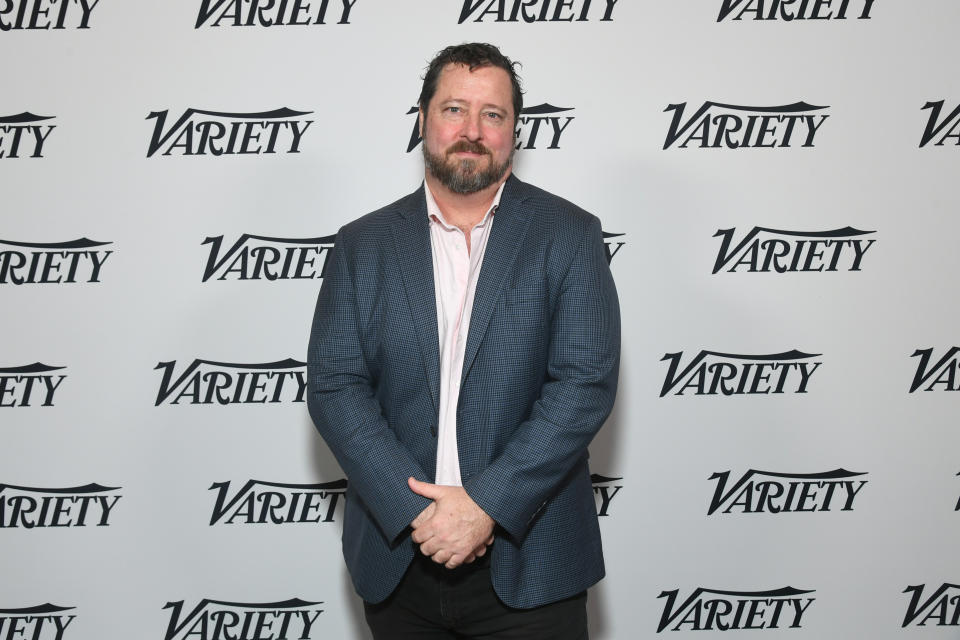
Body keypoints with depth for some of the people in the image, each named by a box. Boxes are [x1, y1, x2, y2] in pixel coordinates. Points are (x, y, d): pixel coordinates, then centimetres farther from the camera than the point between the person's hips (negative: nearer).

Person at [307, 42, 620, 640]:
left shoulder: (570, 236, -1)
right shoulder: (363, 245, 4)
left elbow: (588, 383, -9)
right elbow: (334, 387, -3)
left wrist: (487, 503, -16)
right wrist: (415, 509, -14)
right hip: (398, 559, 2)